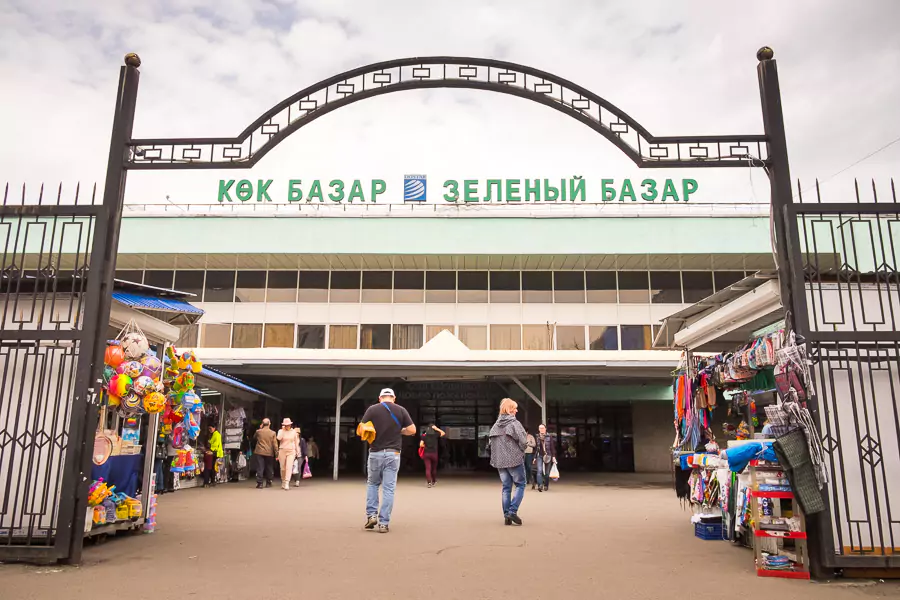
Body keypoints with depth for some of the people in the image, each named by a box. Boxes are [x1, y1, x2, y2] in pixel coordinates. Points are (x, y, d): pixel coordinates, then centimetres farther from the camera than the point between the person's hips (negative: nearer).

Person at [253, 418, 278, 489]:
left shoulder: (258, 431, -2)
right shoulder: (273, 433, -4)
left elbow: (254, 438, 20)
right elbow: (275, 444, -4)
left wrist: (260, 429, 18)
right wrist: (277, 453, 1)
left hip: (259, 452, 0)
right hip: (269, 453, 0)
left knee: (260, 468, 1)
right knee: (269, 468, 11)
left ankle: (259, 483, -4)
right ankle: (268, 483, 17)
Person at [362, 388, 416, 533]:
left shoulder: (372, 409, -1)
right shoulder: (401, 410, 1)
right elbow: (412, 430, 0)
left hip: (375, 453, 0)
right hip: (393, 454, 0)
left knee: (372, 484, 21)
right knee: (388, 489, 5)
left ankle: (371, 515, 12)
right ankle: (384, 523, 5)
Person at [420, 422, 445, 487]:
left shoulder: (424, 435, 0)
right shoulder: (435, 434, -2)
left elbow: (421, 445, -4)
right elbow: (443, 433, 15)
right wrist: (437, 429, 6)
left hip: (426, 453, 0)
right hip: (434, 453, 0)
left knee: (428, 468, -2)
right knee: (434, 468, 16)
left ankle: (429, 482, -14)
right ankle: (433, 481, 29)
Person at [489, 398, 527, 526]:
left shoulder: (496, 425, 8)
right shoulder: (514, 423, -10)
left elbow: (492, 442, 8)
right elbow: (523, 441, -14)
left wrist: (496, 459, 14)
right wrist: (520, 452, 5)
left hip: (500, 461, 6)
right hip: (514, 460, -6)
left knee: (505, 488, 11)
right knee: (520, 485, 7)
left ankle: (507, 515, 9)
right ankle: (512, 511, -5)